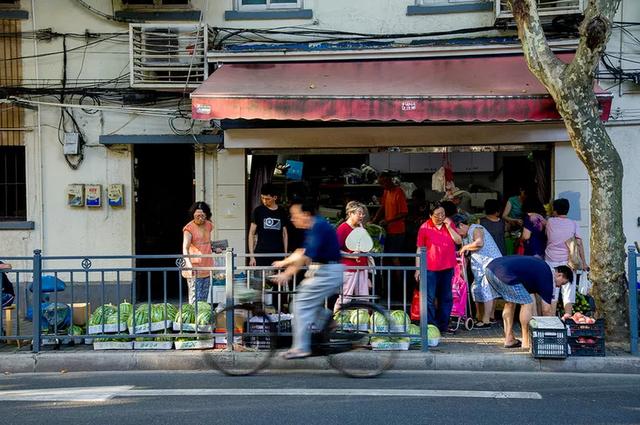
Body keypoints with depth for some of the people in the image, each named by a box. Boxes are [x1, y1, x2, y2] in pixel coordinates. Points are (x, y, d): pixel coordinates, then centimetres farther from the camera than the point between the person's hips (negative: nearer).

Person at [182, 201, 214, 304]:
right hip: (194, 267, -6)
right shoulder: (189, 228, -10)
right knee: (195, 299, -10)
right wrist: (189, 264, -34)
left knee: (204, 298, 10)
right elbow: (185, 248, -20)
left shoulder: (209, 225, 10)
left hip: (207, 266, 6)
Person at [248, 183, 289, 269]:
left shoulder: (282, 212, 8)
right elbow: (251, 234, 3)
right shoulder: (258, 211, 1)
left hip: (278, 254, 2)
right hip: (261, 255, -2)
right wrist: (251, 256, -5)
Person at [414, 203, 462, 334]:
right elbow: (419, 249, -1)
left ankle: (443, 325, 19)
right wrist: (418, 269, -4)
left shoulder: (449, 224, 7)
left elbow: (459, 241, 1)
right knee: (429, 298, -5)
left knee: (446, 298, 10)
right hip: (430, 268, -4)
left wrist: (449, 227, -10)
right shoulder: (425, 227, -4)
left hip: (447, 267, 4)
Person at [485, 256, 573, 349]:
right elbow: (546, 310, 7)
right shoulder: (547, 277, 5)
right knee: (527, 303, 4)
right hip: (505, 274, -9)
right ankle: (526, 341, 8)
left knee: (510, 302, 24)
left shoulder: (543, 267, 29)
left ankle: (509, 339, 23)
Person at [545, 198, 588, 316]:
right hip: (568, 261, 0)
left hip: (551, 260, 0)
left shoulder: (550, 222, 0)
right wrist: (583, 262, 5)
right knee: (568, 292, 3)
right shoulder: (573, 224, 1)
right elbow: (579, 244, 0)